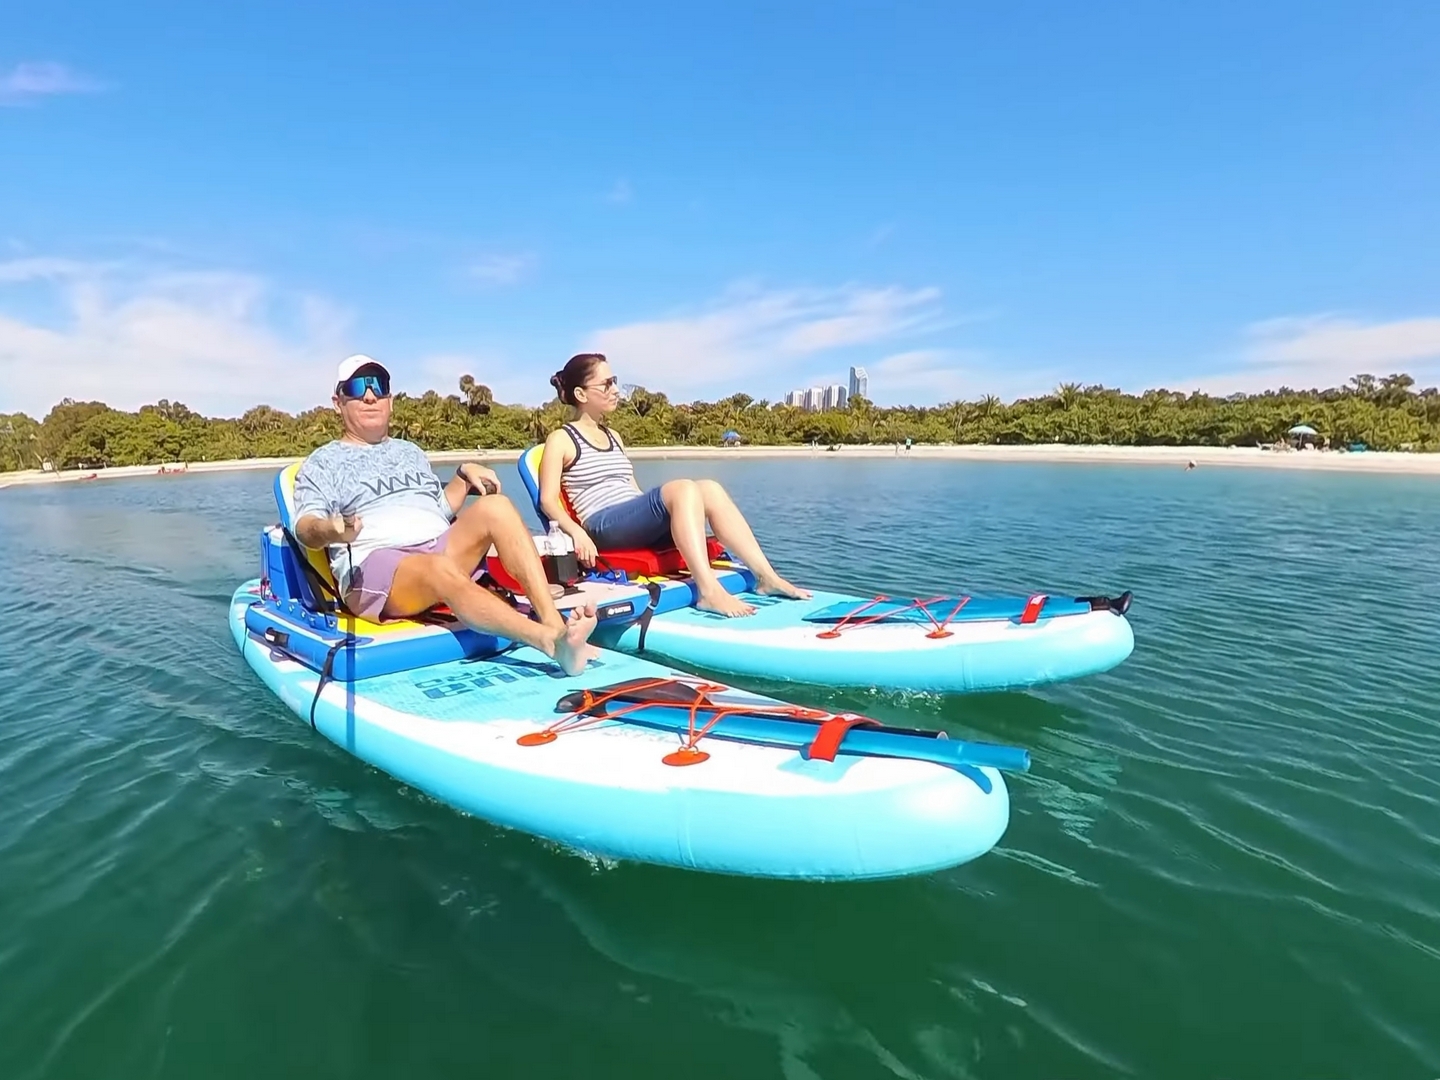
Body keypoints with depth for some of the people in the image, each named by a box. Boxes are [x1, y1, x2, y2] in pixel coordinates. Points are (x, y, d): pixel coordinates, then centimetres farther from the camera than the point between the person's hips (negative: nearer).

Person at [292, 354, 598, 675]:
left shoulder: (410, 452, 28)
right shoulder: (322, 463, 12)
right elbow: (305, 527, -3)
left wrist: (464, 475, 10)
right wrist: (329, 530, -27)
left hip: (441, 549, 5)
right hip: (372, 566, -5)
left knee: (495, 506, -22)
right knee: (441, 570, -39)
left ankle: (553, 622, -38)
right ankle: (551, 641, -58)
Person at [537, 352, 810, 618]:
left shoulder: (613, 437, 24)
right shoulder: (561, 439, 3)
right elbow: (548, 500, -6)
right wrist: (576, 531, -26)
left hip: (636, 523, 7)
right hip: (604, 526, -7)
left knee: (709, 489, -15)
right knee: (682, 489, -30)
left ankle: (766, 576, -20)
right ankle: (708, 591, -41)